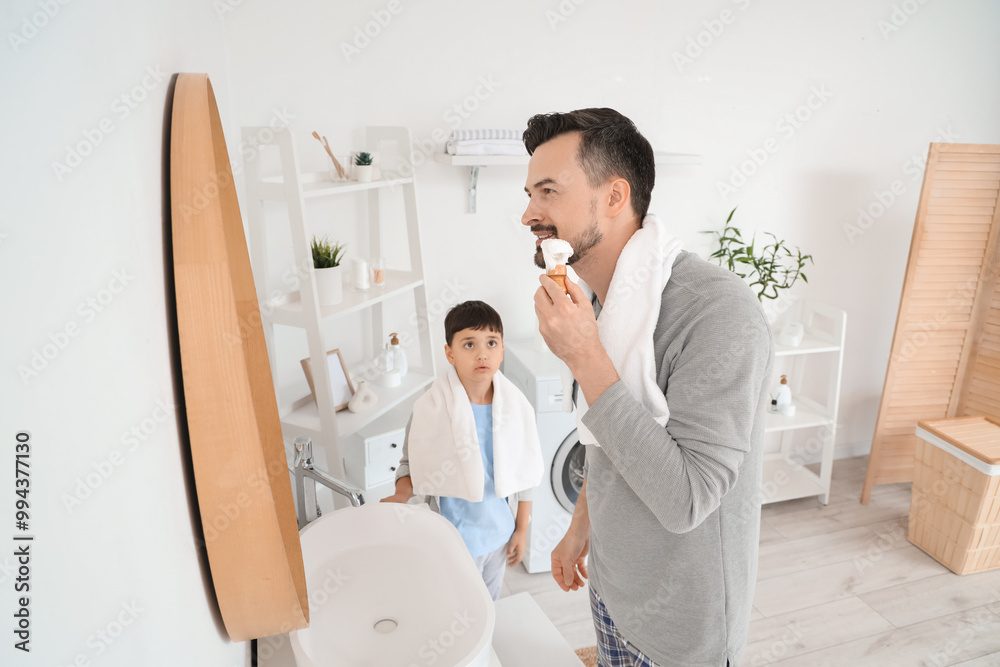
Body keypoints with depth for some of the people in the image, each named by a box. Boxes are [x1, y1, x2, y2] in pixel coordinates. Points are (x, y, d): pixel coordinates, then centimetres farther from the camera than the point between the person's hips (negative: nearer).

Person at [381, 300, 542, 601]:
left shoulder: (517, 406, -10)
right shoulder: (431, 408, -20)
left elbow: (525, 474, 0)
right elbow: (412, 462, -7)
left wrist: (521, 529, 4)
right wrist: (401, 495, -27)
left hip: (499, 532, 4)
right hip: (454, 539, -3)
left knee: (489, 607, 25)